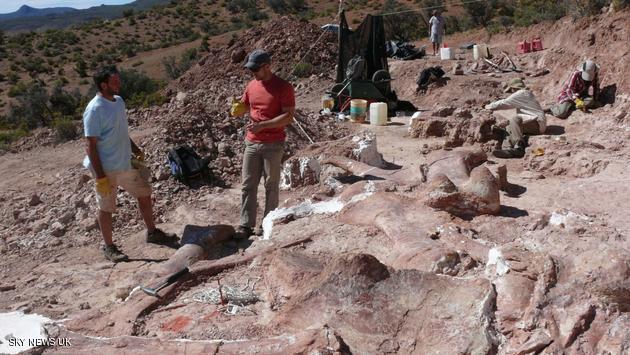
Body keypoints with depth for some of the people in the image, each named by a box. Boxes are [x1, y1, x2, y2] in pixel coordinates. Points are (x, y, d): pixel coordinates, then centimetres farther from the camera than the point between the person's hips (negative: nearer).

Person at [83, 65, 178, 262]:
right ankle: (109, 247, 23)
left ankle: (152, 233, 32)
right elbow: (91, 145, -21)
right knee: (106, 208, 7)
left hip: (126, 164, 8)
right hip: (107, 169, -8)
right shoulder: (94, 110, -21)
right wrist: (100, 177, -22)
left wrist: (135, 149, 15)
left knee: (144, 194, 16)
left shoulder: (118, 101, 4)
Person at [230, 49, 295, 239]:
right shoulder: (252, 85, 9)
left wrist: (262, 125, -22)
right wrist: (238, 109, -4)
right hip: (252, 143, 6)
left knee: (271, 185, 5)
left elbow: (288, 116, -15)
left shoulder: (283, 87, -10)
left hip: (273, 145, -5)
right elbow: (244, 106, 21)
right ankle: (246, 225, 10)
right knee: (247, 185, 4)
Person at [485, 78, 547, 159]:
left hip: (537, 122, -10)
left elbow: (504, 103, -4)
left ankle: (519, 147, -42)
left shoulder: (521, 94, -7)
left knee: (515, 119, -30)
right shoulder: (527, 94, 24)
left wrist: (490, 106, 8)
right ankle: (507, 149, -25)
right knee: (508, 128, 2)